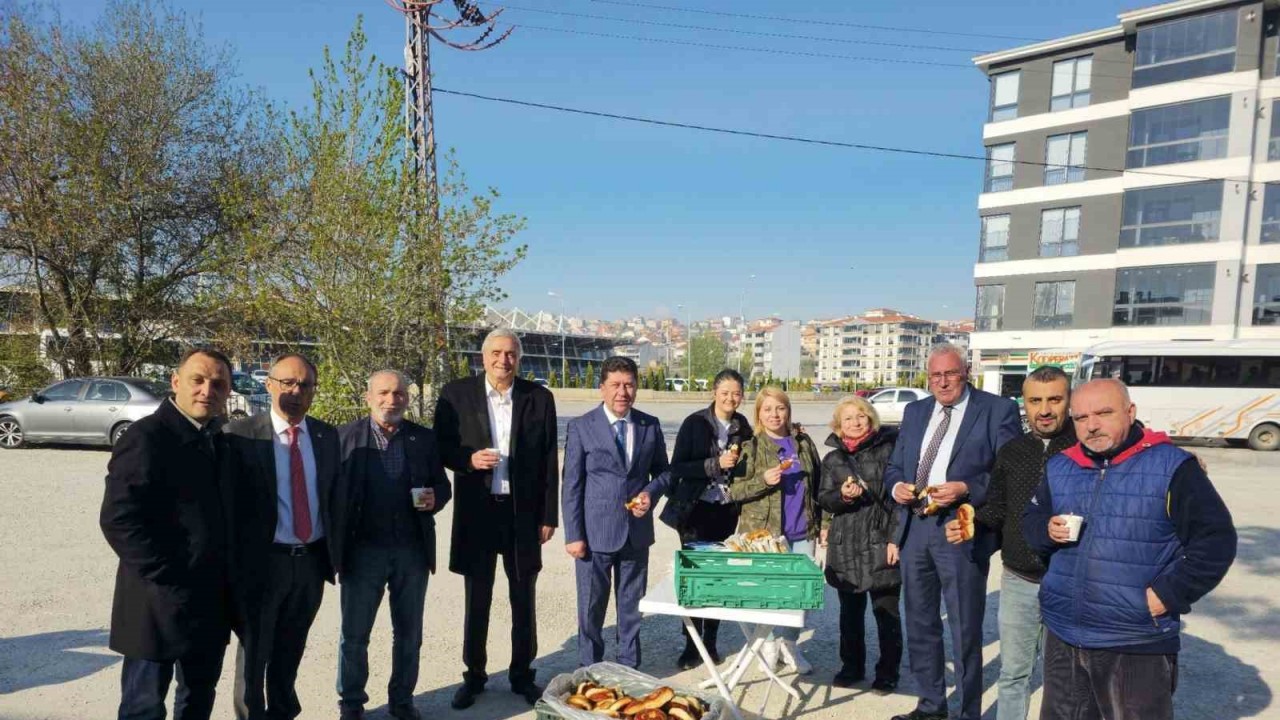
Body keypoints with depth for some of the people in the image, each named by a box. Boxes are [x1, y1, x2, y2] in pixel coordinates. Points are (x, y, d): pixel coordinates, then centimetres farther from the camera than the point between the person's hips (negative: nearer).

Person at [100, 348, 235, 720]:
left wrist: (227, 575, 8)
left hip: (211, 600, 7)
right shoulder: (147, 437, -15)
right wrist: (168, 579, -21)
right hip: (161, 602, -7)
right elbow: (118, 520, -22)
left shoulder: (217, 439, 9)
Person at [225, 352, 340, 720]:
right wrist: (234, 559, -11)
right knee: (254, 652, 14)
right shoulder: (241, 434, -10)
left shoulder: (327, 435, 3)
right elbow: (230, 500, -10)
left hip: (312, 561, 4)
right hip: (262, 561, -4)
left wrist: (334, 549, 6)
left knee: (290, 650, 21)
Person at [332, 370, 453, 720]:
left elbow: (442, 484, 9)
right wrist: (337, 547, -8)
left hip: (413, 550, 2)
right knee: (354, 634, 11)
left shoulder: (424, 438, 3)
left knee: (409, 633, 14)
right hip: (363, 550, -2)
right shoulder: (346, 436, -3)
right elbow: (332, 491, -3)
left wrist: (434, 498, -14)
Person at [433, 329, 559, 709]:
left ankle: (522, 674, 29)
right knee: (477, 599, 12)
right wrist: (469, 459, -18)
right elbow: (441, 447, 3)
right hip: (476, 511, 0)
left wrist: (549, 516, -2)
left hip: (523, 512, 1)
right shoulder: (456, 394, -3)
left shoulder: (539, 398, -2)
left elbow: (549, 462, 0)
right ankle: (474, 675, 30)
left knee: (524, 599, 13)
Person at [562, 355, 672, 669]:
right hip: (595, 534, -3)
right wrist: (573, 535, -9)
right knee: (591, 608, 9)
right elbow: (572, 485, -5)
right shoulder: (581, 427, -5)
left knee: (632, 607, 15)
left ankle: (629, 669, 33)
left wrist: (651, 491, -9)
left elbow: (663, 471, 13)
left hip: (637, 532, 3)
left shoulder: (651, 425, 3)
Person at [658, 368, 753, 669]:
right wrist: (716, 464, -21)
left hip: (727, 511, 3)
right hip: (697, 510, -3)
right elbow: (677, 468, -12)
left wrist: (739, 461, -6)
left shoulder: (743, 426, 2)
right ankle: (691, 645, 17)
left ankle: (711, 642, 24)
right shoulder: (695, 423, -8)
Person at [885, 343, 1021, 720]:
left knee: (965, 630, 5)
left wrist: (965, 489, -21)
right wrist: (897, 486, -5)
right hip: (914, 527, 6)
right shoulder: (915, 411, 13)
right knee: (920, 624, 17)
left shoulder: (998, 409, -4)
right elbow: (894, 466, 16)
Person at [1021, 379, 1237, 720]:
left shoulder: (1171, 467, -9)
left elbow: (1216, 540, -8)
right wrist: (1047, 530, -6)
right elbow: (1031, 519, 17)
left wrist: (1168, 595, -13)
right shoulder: (1059, 467, 6)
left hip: (1137, 645, -5)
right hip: (1063, 636, 5)